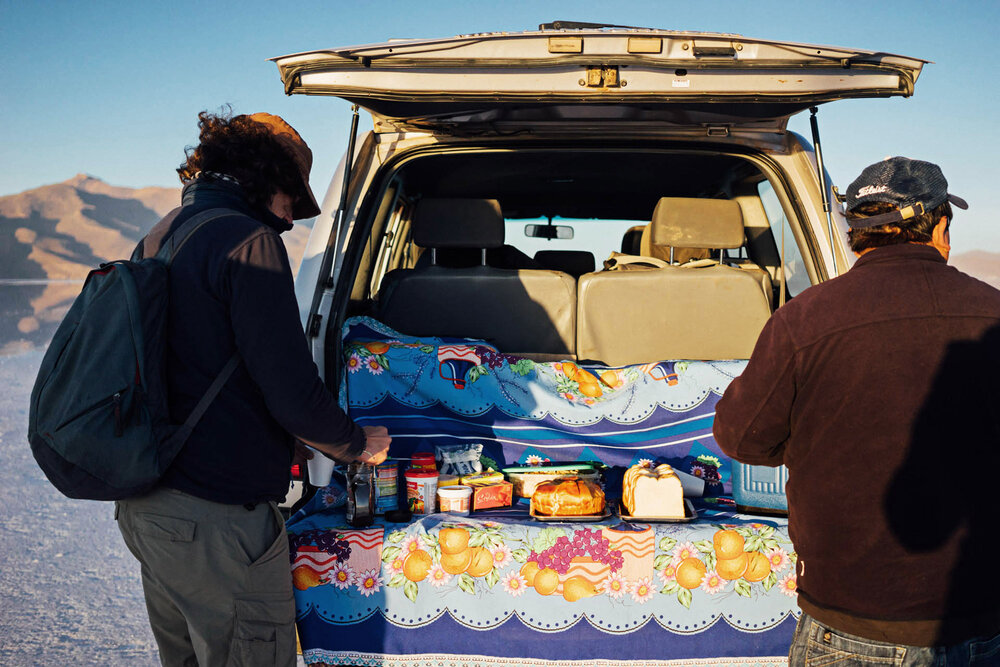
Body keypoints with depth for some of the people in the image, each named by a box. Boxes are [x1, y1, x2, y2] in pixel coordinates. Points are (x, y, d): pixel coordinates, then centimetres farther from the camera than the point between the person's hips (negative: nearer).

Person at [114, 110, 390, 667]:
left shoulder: (159, 238, 14)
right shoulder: (247, 241, -15)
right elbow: (292, 393, -21)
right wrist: (357, 443, -2)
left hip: (142, 507, 10)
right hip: (217, 520, -10)